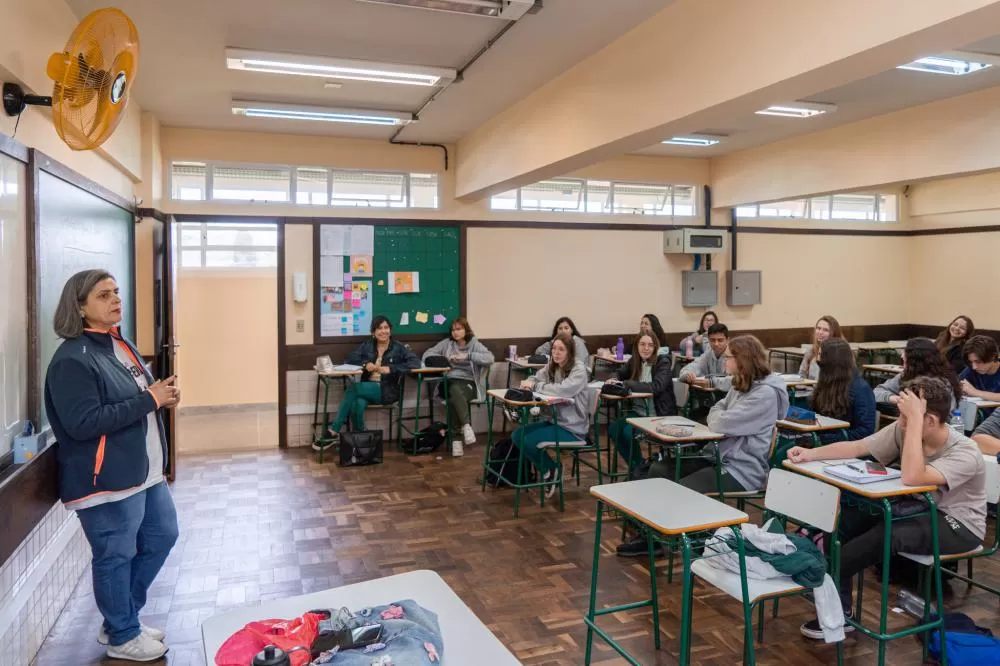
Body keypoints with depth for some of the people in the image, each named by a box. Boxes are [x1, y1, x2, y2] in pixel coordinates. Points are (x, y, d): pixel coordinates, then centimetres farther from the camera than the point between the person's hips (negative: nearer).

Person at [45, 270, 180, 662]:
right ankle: (122, 637, 26)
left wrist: (162, 395, 1)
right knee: (115, 557, 6)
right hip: (106, 481, -10)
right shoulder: (73, 360, -18)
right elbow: (83, 423, -25)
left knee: (162, 537, 19)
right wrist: (149, 399, -24)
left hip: (145, 472, 10)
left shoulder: (121, 345, 11)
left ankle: (120, 619, 36)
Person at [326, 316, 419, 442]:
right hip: (367, 387, 3)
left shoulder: (398, 347, 1)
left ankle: (334, 431, -19)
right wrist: (365, 364, -15)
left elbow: (416, 362, -12)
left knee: (352, 388, -26)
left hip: (387, 391, -3)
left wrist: (391, 368, -22)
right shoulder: (367, 345, 13)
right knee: (358, 404, -34)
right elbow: (350, 358, 5)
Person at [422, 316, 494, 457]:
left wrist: (468, 356, -16)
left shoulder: (475, 344, 9)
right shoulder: (446, 343, 18)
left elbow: (490, 358, -8)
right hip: (450, 382, 2)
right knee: (455, 391, -36)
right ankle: (466, 425, -39)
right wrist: (443, 358, -4)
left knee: (454, 400, -35)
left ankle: (457, 437, -30)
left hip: (468, 383, -2)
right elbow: (427, 354, 14)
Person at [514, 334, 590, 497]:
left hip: (572, 427, -8)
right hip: (555, 420, 8)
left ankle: (552, 470, 7)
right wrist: (529, 382, -18)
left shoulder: (579, 369, -15)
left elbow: (564, 390, -32)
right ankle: (548, 470, 11)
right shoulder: (551, 367, 7)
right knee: (517, 435, -4)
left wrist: (536, 385, -25)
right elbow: (535, 380, 7)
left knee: (529, 441, -21)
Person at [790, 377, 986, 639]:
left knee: (886, 535, -34)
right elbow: (855, 448, -5)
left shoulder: (965, 453, -27)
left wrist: (915, 419, -42)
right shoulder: (903, 431, -10)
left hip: (958, 525, -6)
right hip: (921, 508, 6)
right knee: (846, 517, -15)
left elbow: (912, 478, -42)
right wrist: (811, 453, -18)